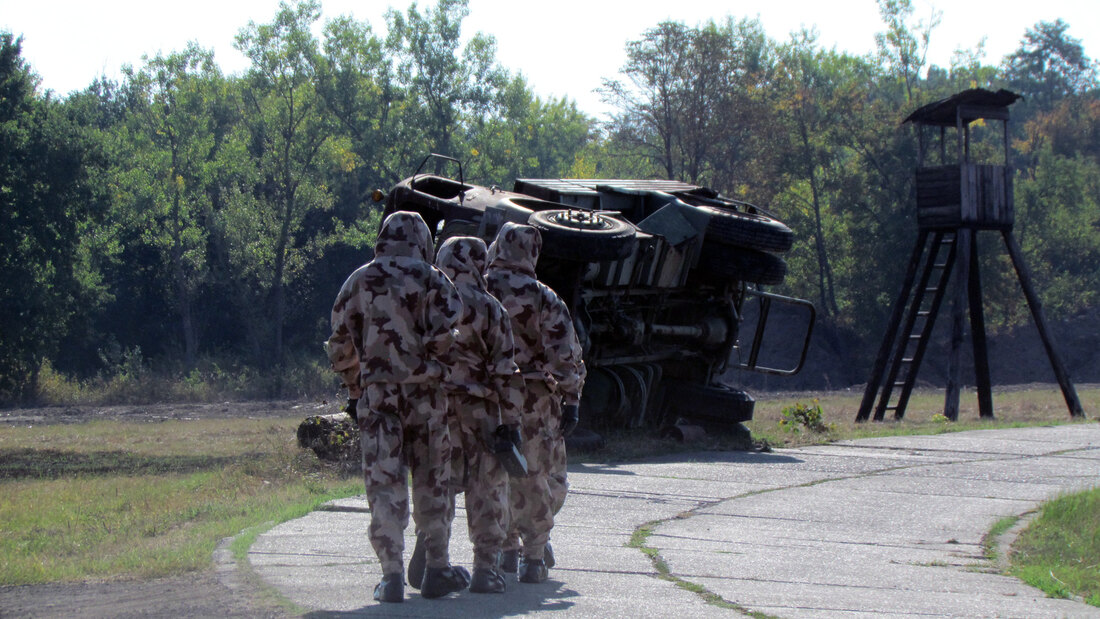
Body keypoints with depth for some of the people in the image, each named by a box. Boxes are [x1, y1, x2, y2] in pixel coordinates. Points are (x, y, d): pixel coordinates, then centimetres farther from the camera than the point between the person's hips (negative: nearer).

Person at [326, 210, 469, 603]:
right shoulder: (432, 280, 1)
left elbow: (340, 344, 8)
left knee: (384, 485, 1)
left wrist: (354, 386, 18)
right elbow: (444, 335, -12)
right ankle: (436, 570, 15)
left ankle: (392, 576, -5)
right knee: (431, 483, 10)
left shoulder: (358, 283, 8)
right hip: (425, 393, -1)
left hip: (376, 394, 1)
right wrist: (432, 362, 5)